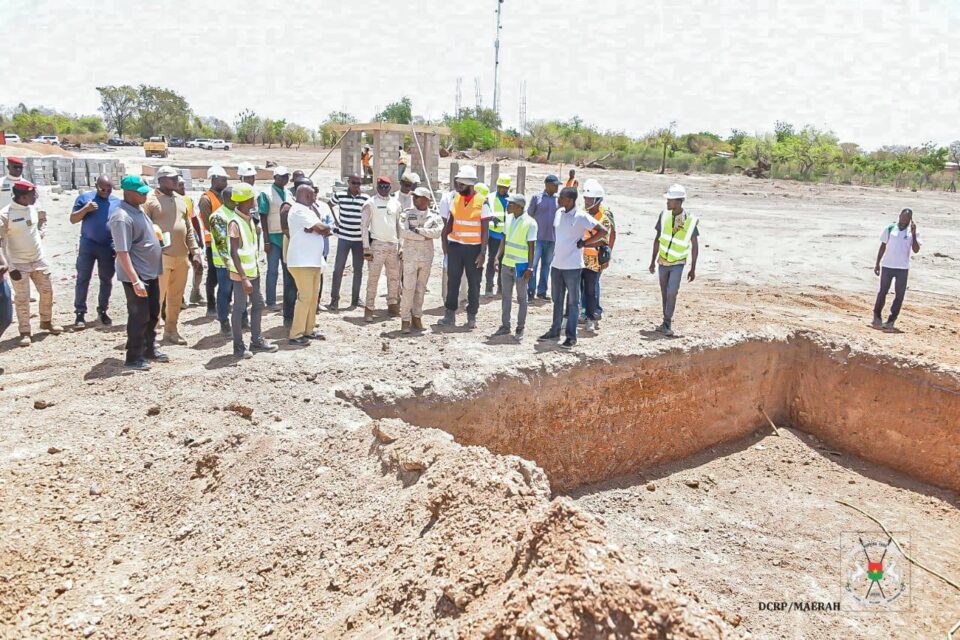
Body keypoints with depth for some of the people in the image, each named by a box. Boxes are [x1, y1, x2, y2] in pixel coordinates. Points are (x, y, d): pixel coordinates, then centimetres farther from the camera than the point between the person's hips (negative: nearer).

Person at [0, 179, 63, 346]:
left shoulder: (34, 208, -2)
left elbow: (43, 221, 24)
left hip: (39, 259, 5)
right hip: (19, 264, -5)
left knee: (47, 292, 14)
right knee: (22, 298, 1)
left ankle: (46, 322, 34)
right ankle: (25, 332, 13)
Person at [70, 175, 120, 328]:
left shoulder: (117, 202, 6)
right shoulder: (84, 198, 2)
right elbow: (72, 219, 1)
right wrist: (85, 209, -16)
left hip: (108, 247, 2)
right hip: (87, 245, -1)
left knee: (106, 280, 8)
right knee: (83, 279, 0)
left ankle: (102, 311, 21)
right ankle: (80, 312, 5)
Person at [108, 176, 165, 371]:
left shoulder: (138, 209, 9)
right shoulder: (122, 217, -21)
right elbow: (122, 252, -25)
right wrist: (135, 280, -28)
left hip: (151, 273, 9)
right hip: (136, 275, -9)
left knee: (153, 314, 18)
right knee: (139, 317, 0)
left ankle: (150, 350, 32)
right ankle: (133, 358, 12)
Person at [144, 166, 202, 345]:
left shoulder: (180, 199, 15)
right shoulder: (150, 200, -6)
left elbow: (188, 228, 18)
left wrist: (194, 252, 12)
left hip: (181, 257, 7)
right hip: (160, 257, -6)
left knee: (176, 297, 12)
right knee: (157, 297, -4)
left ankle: (171, 331, 23)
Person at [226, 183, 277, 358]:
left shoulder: (249, 218, 8)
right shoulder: (234, 222, -18)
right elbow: (234, 253, -20)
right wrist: (244, 278, -23)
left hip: (253, 271, 9)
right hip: (241, 274, -9)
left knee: (258, 304, 14)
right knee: (239, 308, 0)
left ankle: (256, 341, 26)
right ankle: (238, 347, 9)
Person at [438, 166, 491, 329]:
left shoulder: (482, 202, -8)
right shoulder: (455, 199, 5)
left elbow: (485, 230, -8)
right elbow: (450, 222, 12)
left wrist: (483, 253, -13)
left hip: (474, 248, -4)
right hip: (455, 246, 4)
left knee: (474, 283, 5)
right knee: (452, 281, 6)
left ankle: (472, 317, 15)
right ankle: (450, 315, 14)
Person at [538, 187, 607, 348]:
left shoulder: (581, 217, -13)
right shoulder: (559, 213, 7)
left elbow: (603, 232, -14)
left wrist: (583, 243, -11)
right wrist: (561, 245, 12)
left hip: (572, 266, -7)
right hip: (556, 264, 7)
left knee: (573, 302, 2)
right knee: (557, 300, 16)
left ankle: (571, 336, 7)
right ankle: (555, 330, 28)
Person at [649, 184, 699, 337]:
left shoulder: (691, 220, -15)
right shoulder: (664, 215, -7)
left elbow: (695, 245, -7)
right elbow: (657, 239, 3)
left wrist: (693, 269, -6)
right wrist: (652, 261, 5)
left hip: (678, 263, -3)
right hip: (663, 261, 4)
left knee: (672, 293, -15)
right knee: (664, 293, 10)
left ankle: (667, 323, -2)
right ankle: (666, 323, 23)